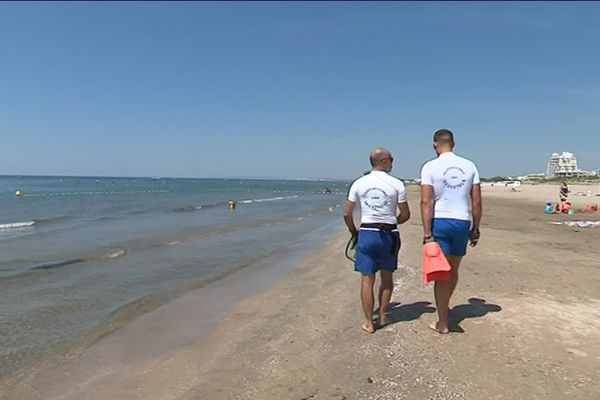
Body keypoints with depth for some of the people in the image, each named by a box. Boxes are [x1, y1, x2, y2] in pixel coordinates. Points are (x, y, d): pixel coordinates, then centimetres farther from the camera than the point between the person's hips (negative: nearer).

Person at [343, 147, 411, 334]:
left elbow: (347, 214, 2)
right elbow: (405, 215, 2)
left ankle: (369, 323, 12)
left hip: (367, 233, 0)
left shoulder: (359, 183, 1)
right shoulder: (397, 184, -3)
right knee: (387, 278, 18)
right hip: (389, 234, 0)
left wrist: (354, 232, 17)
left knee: (367, 280, 5)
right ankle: (382, 316, 27)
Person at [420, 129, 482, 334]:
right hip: (463, 223, 4)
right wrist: (475, 229, 11)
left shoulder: (430, 167, -6)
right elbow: (477, 202, 4)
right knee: (453, 270, 21)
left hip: (440, 222, -4)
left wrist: (427, 233, -11)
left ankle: (443, 323, 10)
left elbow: (426, 202, -13)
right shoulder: (469, 166, 4)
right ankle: (444, 306, 42)